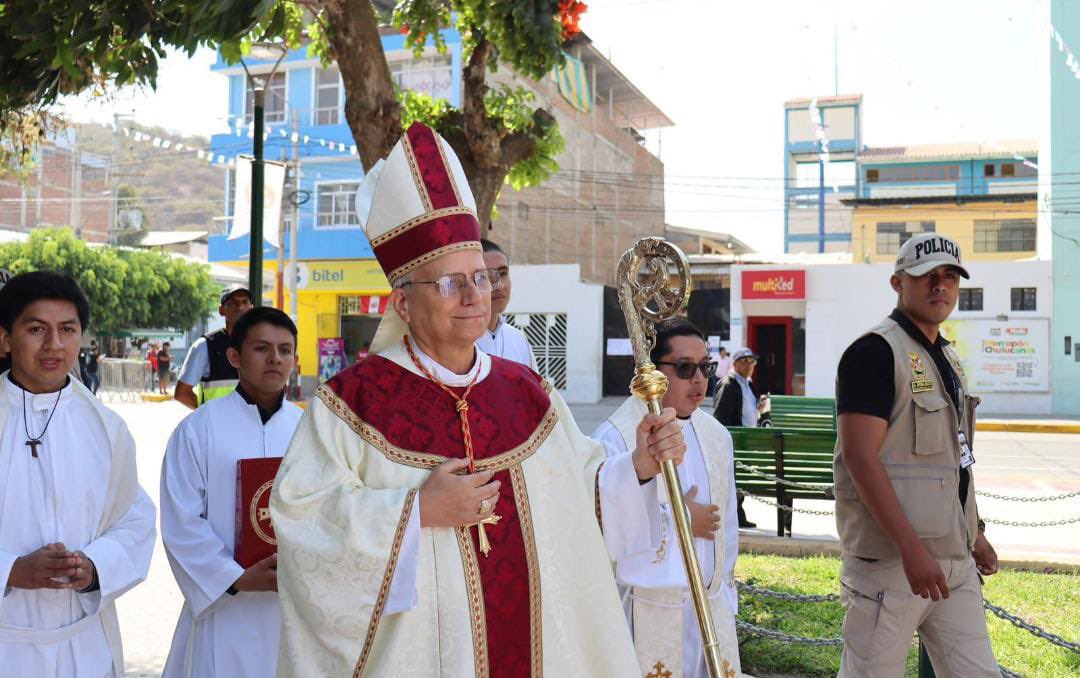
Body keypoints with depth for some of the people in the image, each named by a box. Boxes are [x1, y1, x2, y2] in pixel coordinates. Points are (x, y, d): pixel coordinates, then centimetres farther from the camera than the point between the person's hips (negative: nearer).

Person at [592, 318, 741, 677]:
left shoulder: (716, 436, 9)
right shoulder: (615, 438, -14)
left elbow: (726, 523, 14)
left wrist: (727, 599, 15)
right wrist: (676, 519, -15)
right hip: (647, 616, -6)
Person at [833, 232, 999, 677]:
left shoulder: (947, 358, 17)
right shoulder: (875, 352, -11)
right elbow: (860, 457, -20)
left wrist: (974, 532, 21)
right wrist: (912, 548, -24)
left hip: (955, 558, 9)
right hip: (891, 557, -8)